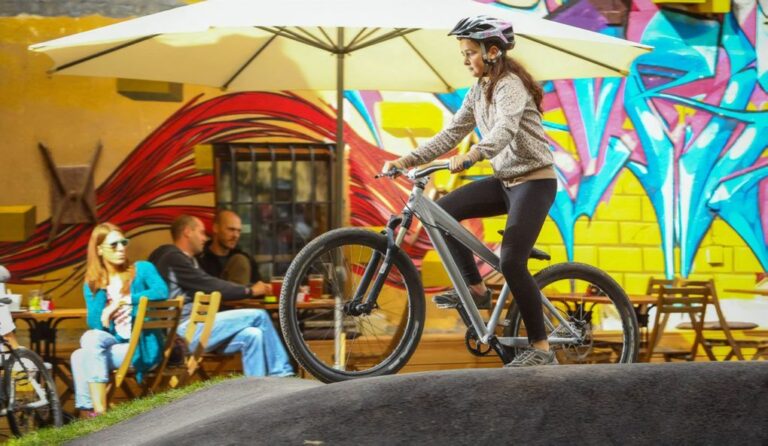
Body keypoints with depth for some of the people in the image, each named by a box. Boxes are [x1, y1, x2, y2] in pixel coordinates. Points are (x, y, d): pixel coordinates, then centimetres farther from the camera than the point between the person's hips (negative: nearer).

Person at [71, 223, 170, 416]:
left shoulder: (142, 270, 1)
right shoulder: (92, 283, 10)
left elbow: (162, 291, -21)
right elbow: (94, 325, -3)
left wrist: (125, 301, -18)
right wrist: (101, 287, -8)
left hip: (143, 346, -4)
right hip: (116, 343, 4)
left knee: (83, 357, -23)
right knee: (90, 337, -26)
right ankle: (88, 411, -24)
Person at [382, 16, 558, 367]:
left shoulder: (510, 84, -18)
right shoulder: (478, 92, 8)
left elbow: (505, 128, -36)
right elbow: (451, 134, 6)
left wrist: (473, 154, -54)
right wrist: (407, 160, -5)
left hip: (535, 180, -8)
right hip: (505, 180, 8)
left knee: (511, 261, -18)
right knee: (442, 211, -5)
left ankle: (541, 349, -9)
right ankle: (476, 289, 6)